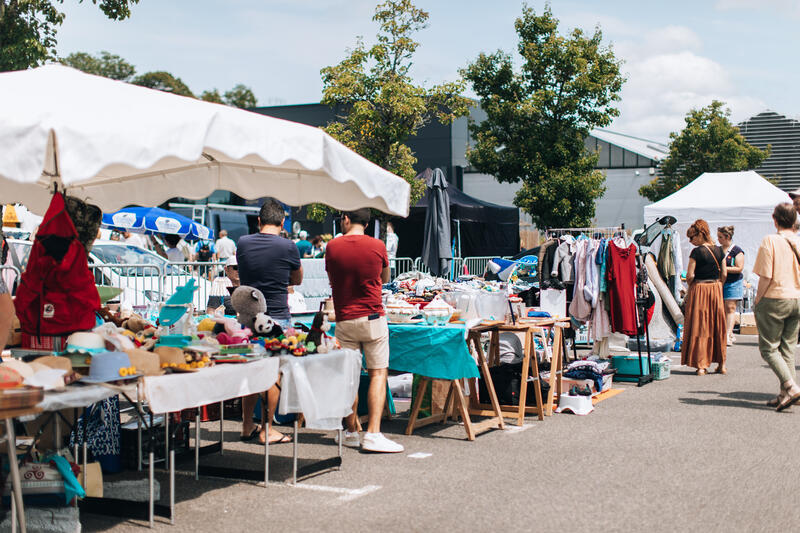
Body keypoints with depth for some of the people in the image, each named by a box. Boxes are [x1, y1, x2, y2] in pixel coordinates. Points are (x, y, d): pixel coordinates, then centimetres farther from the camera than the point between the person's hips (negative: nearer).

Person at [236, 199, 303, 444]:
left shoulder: (243, 243, 1)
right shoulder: (288, 247, -9)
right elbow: (297, 280, 7)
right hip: (277, 318, -4)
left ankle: (247, 426, 21)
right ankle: (267, 430, 6)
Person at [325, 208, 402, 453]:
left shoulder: (332, 247, -1)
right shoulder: (377, 246, -3)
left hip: (344, 320, 2)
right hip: (373, 318, -2)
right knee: (378, 373, 0)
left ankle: (351, 432, 14)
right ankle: (373, 434, -9)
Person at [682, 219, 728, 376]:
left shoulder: (697, 252, -12)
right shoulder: (719, 250, 3)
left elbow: (690, 276, -12)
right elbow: (724, 274, 5)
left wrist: (691, 286, 6)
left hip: (699, 288, -5)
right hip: (716, 290, 5)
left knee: (699, 327, 2)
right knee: (718, 325, 13)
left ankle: (701, 365, 1)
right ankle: (722, 364, 17)